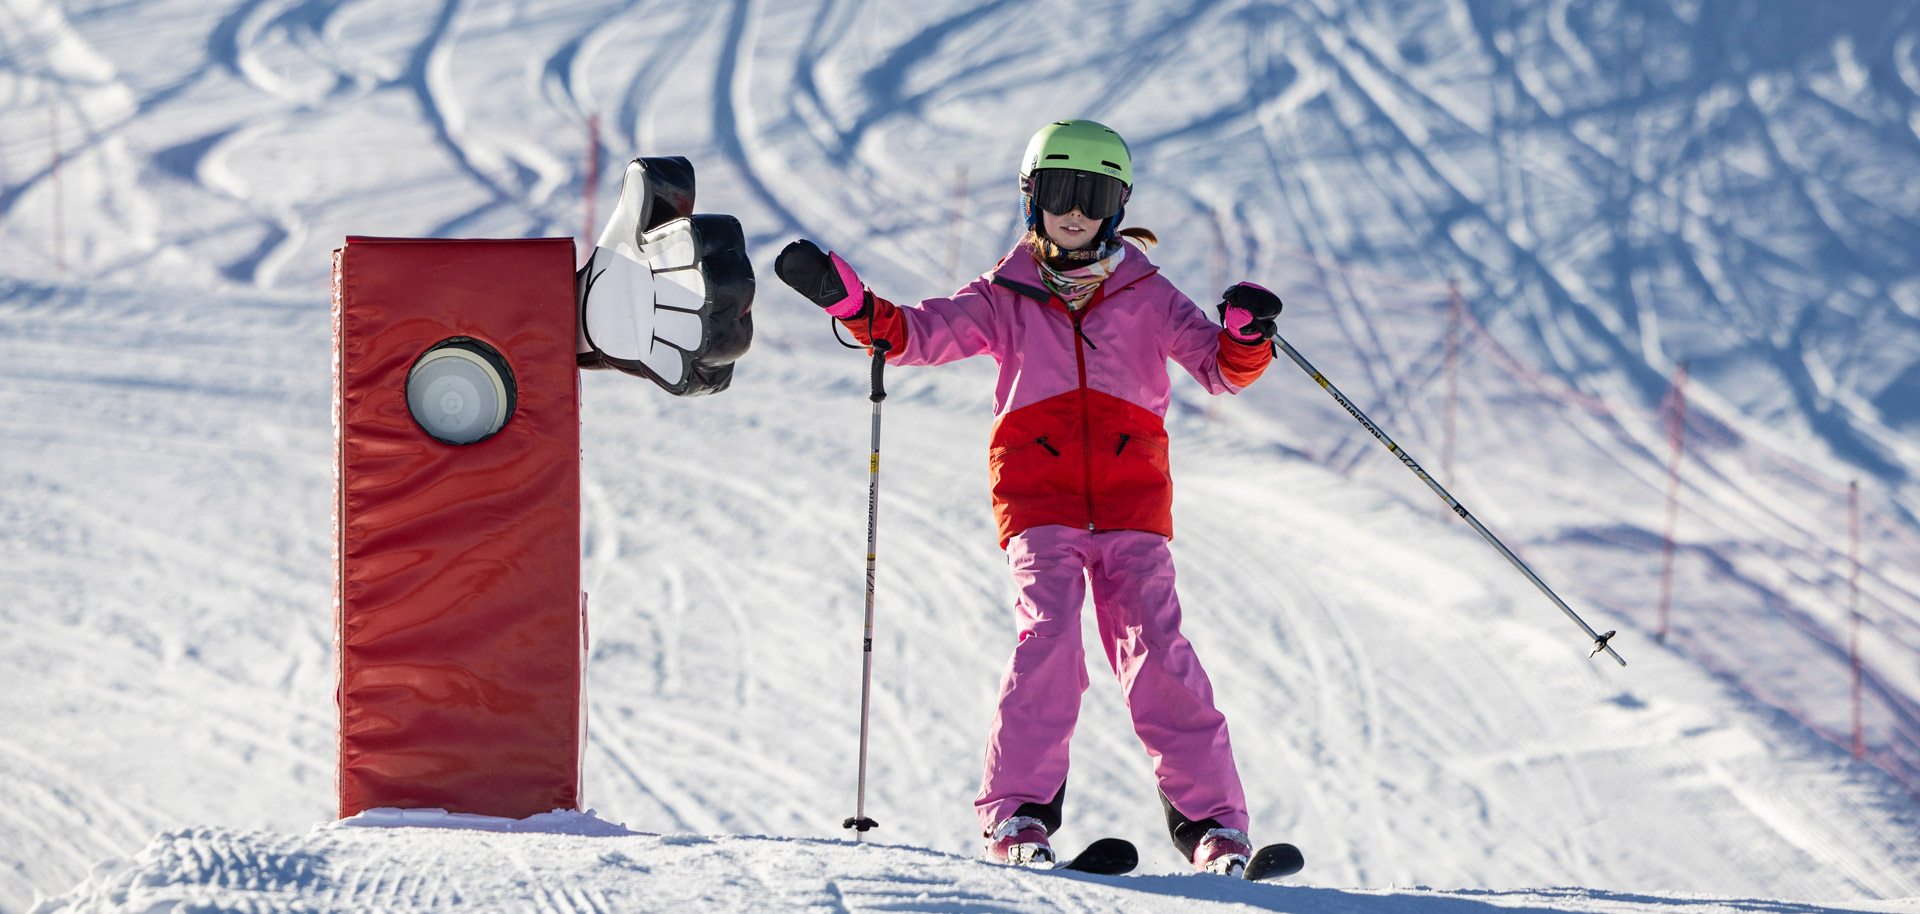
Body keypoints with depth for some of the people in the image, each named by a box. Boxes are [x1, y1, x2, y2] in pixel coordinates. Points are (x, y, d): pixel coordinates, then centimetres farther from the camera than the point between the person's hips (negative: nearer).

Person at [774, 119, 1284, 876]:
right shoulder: (1006, 296, 13)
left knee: (1156, 647, -11)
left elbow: (1218, 369, 10)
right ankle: (1018, 809, -16)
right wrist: (850, 302, -13)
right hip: (1038, 495, 0)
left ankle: (1210, 817, -8)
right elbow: (922, 333, 3)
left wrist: (1245, 337, -12)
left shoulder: (1145, 294, 14)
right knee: (1047, 634, -19)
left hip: (1132, 497, 0)